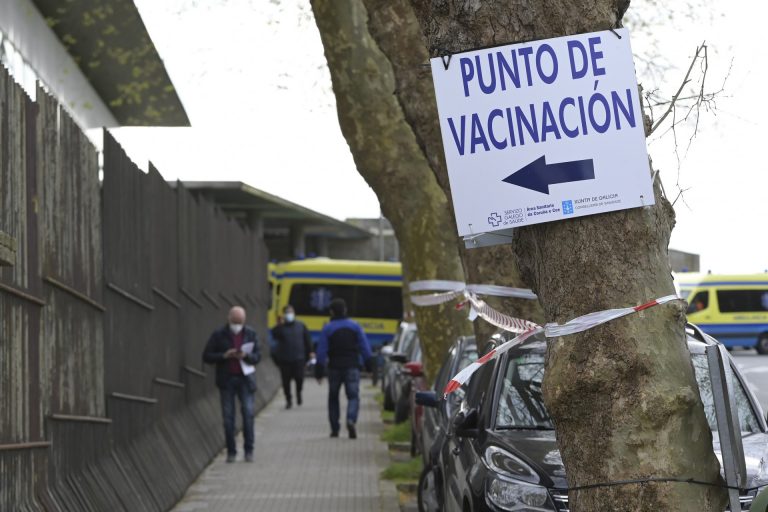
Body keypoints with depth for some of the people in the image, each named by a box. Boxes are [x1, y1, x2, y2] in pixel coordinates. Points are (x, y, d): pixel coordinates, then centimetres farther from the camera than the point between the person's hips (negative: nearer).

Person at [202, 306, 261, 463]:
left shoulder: (250, 334, 6)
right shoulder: (218, 335, 1)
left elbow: (257, 356, 6)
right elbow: (207, 356, 1)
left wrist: (245, 356, -15)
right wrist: (224, 356, -14)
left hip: (245, 378, 0)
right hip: (226, 380, 0)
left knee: (248, 413, -8)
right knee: (228, 416, -1)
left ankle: (249, 450, -1)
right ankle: (231, 451, 5)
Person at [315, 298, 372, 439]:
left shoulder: (327, 328, -2)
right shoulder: (355, 326, 2)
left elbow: (321, 351, -4)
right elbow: (365, 348, 1)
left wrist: (319, 371, 0)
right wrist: (369, 365, 7)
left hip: (334, 368, 0)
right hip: (352, 367, 0)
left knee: (333, 398, 14)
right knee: (353, 396, -2)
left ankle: (334, 429, 14)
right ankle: (351, 420, -29)